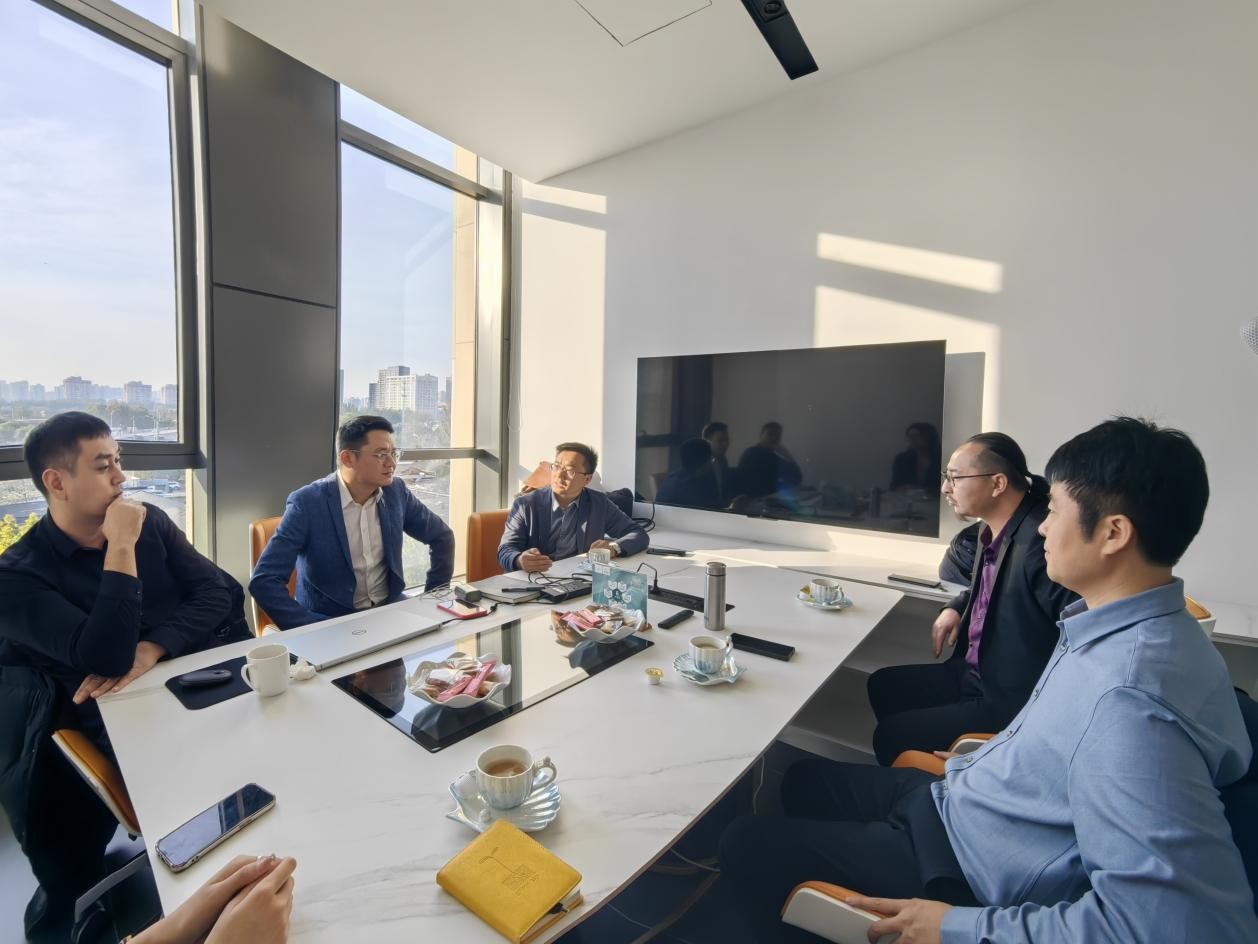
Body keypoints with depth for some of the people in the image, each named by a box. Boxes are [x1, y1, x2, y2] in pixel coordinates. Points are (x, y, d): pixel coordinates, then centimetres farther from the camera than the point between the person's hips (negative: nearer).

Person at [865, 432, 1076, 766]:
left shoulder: (1041, 539, -27)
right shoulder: (995, 529, 2)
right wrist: (955, 608, 6)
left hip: (1010, 699, -9)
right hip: (972, 672, 9)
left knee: (890, 736, -8)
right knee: (883, 684, 14)